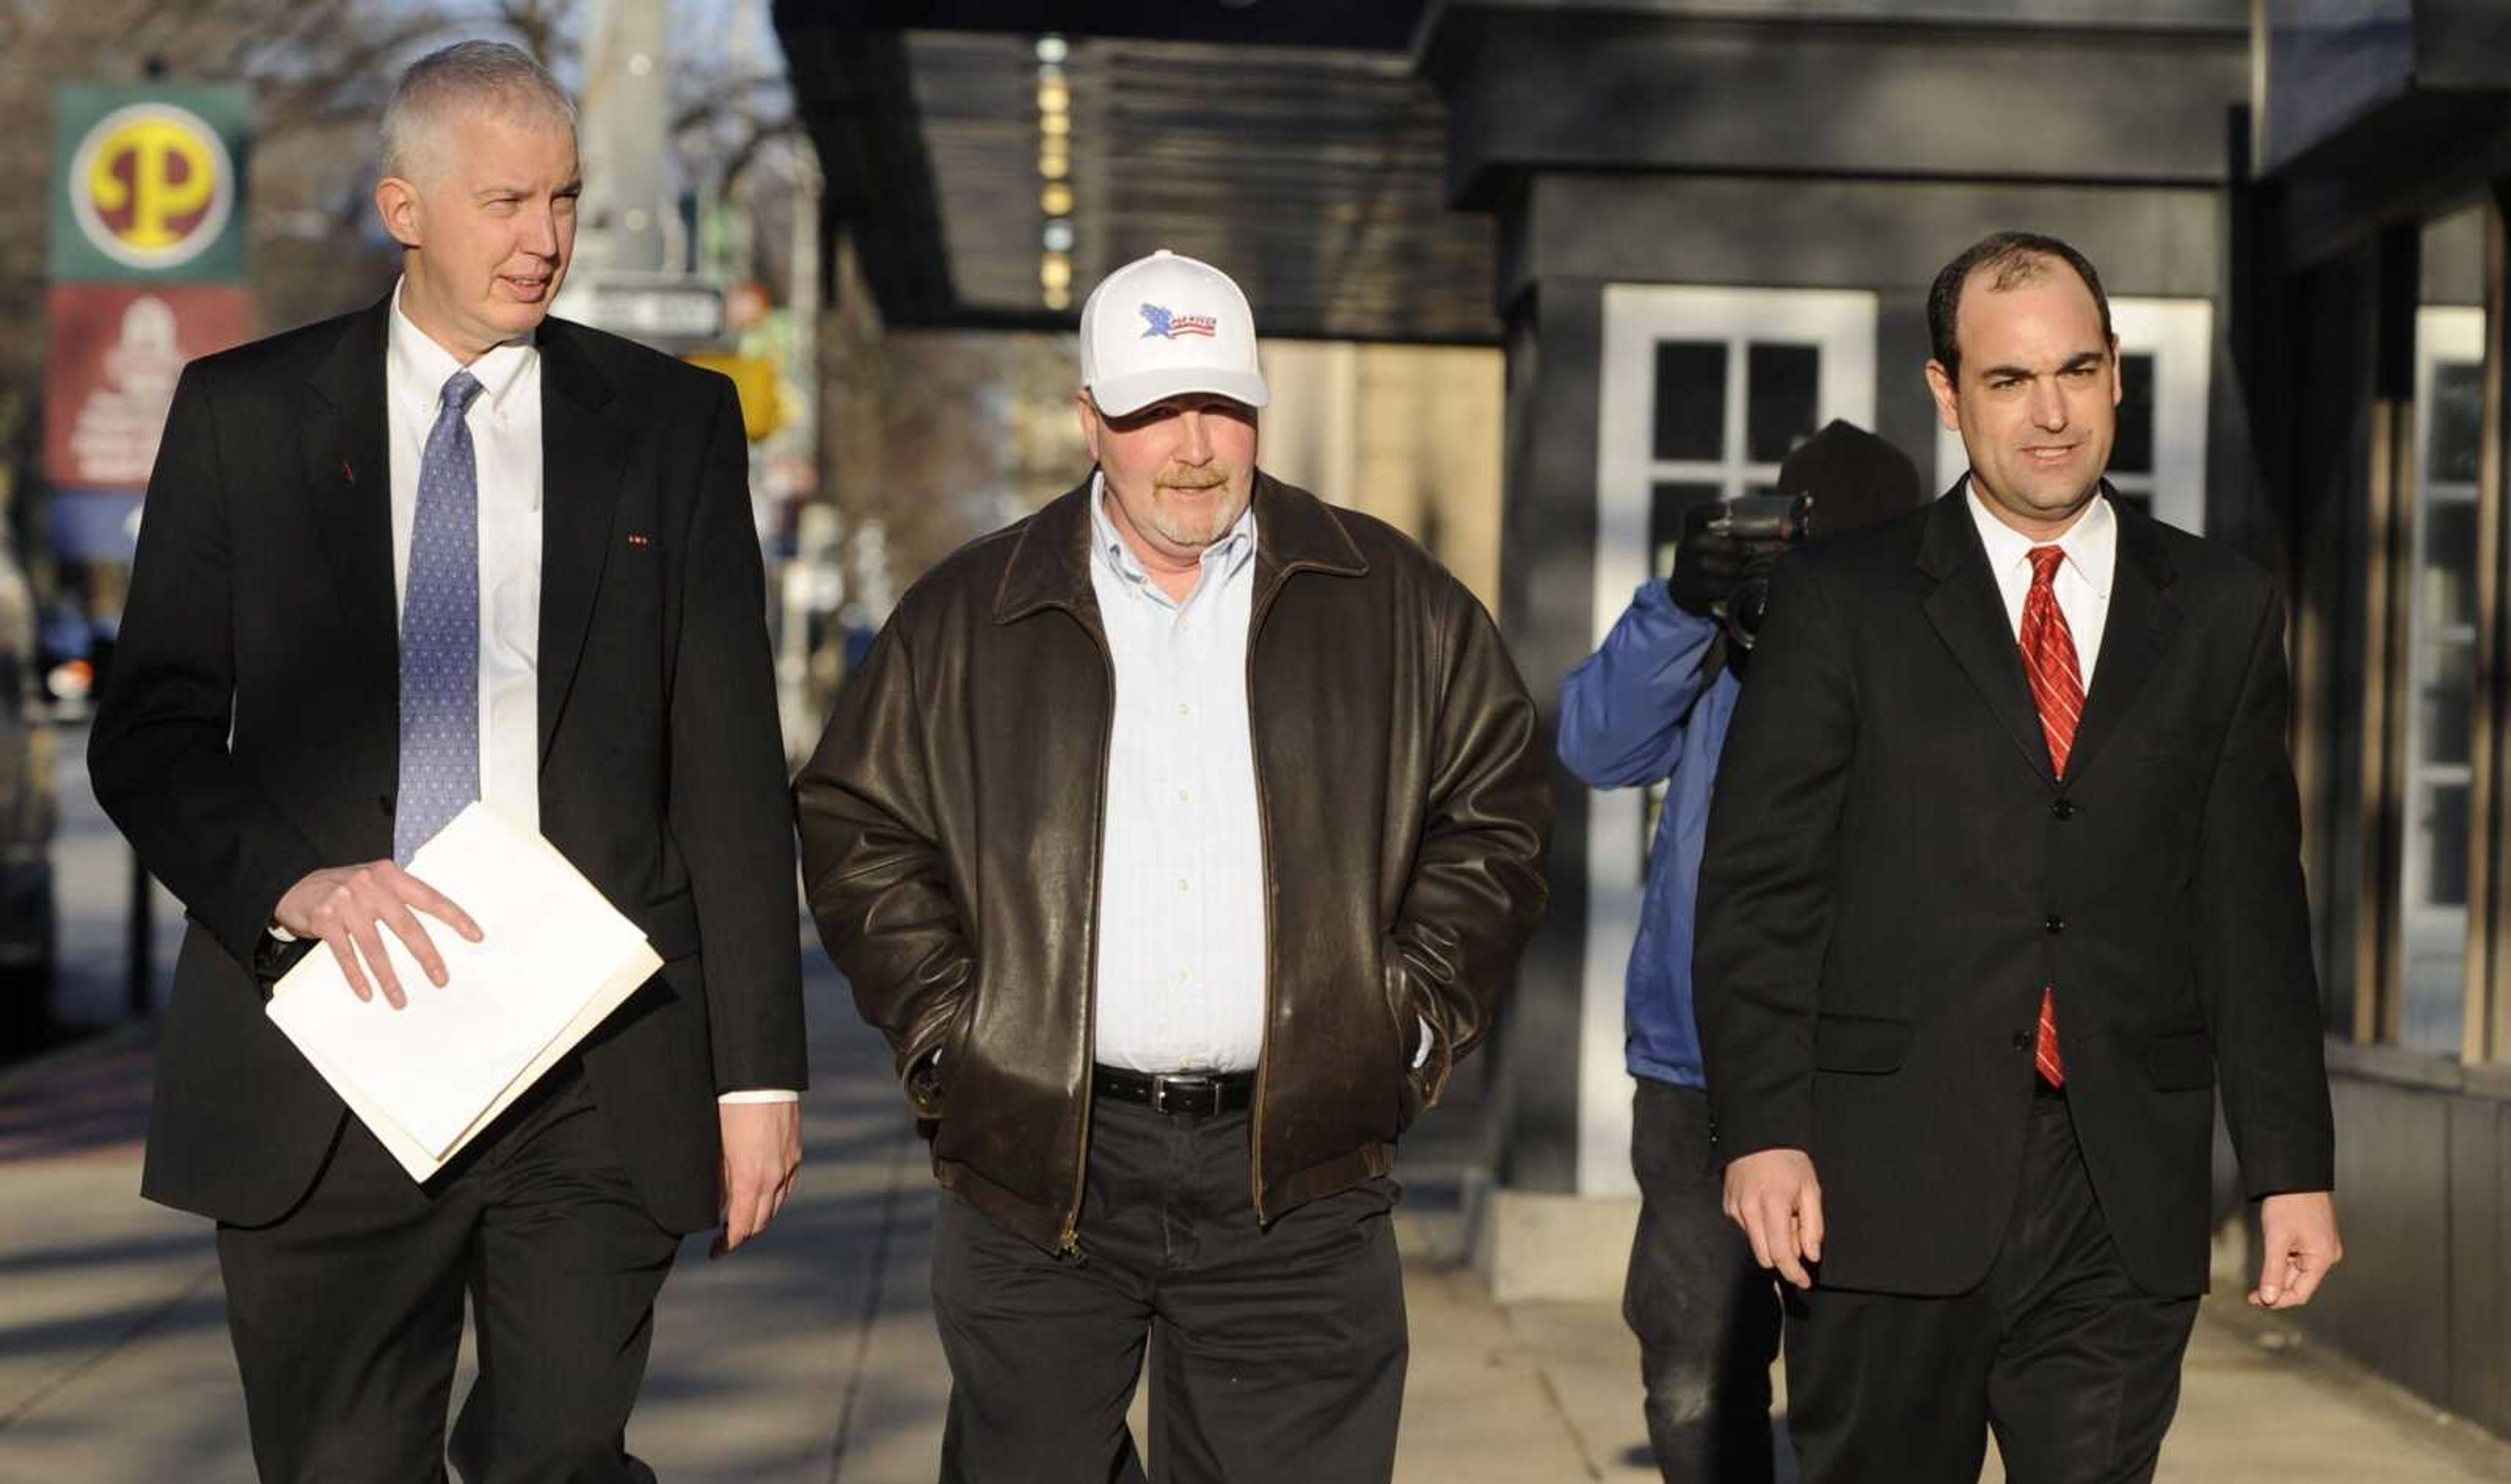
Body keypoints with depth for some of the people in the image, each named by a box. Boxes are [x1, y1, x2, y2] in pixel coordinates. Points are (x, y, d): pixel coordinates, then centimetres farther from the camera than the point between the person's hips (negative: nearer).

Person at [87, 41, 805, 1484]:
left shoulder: (672, 422, 6)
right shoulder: (242, 414, 6)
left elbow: (731, 767, 4)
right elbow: (151, 735, 5)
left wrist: (761, 1069, 0)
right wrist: (294, 881, -15)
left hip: (597, 1071, 0)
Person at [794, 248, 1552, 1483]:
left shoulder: (1392, 604, 7)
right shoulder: (968, 617, 6)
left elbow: (1498, 809, 11)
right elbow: (856, 826, 9)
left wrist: (1415, 1020, 3)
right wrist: (944, 1032, -1)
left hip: (1294, 1168, 0)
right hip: (1040, 1160, 0)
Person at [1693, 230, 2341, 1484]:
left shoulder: (2221, 610, 10)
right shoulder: (1839, 599, 3)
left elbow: (2255, 908, 9)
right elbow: (1757, 884, -1)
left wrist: (2292, 1168, 5)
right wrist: (1762, 1131, -10)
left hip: (2126, 1203, 2)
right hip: (1887, 1184, -1)